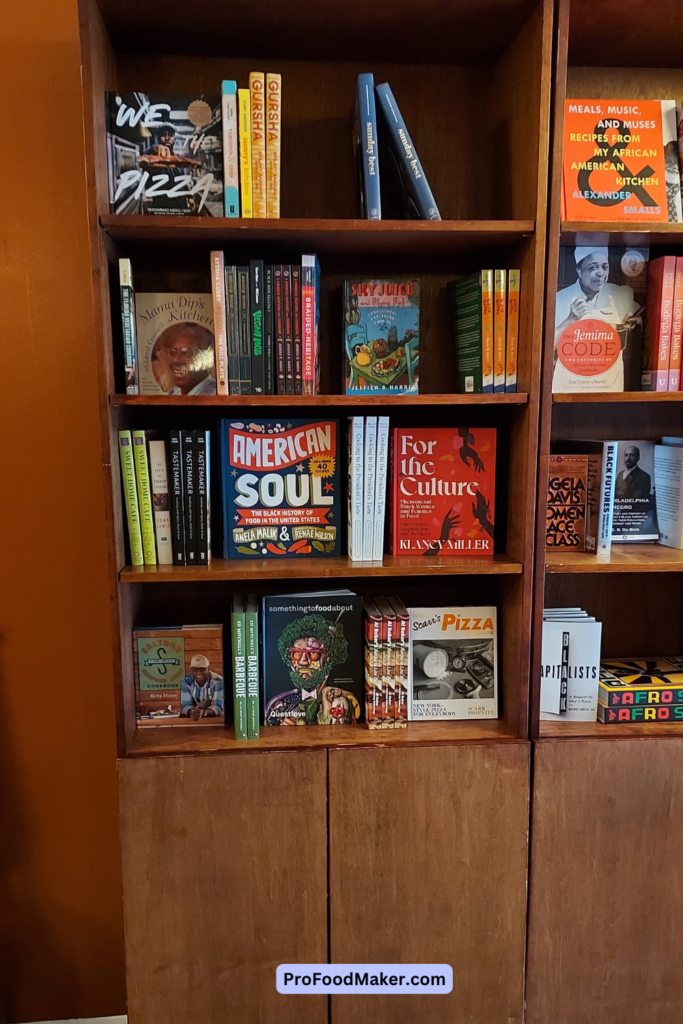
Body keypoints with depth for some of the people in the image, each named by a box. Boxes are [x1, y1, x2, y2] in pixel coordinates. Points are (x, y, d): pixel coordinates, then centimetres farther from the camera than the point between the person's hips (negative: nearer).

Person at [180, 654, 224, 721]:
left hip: (214, 718, -2)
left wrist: (203, 713, -36)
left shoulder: (218, 681, -14)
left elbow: (219, 706, -19)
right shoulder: (186, 682, -5)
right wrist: (192, 712, -30)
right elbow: (185, 705, -7)